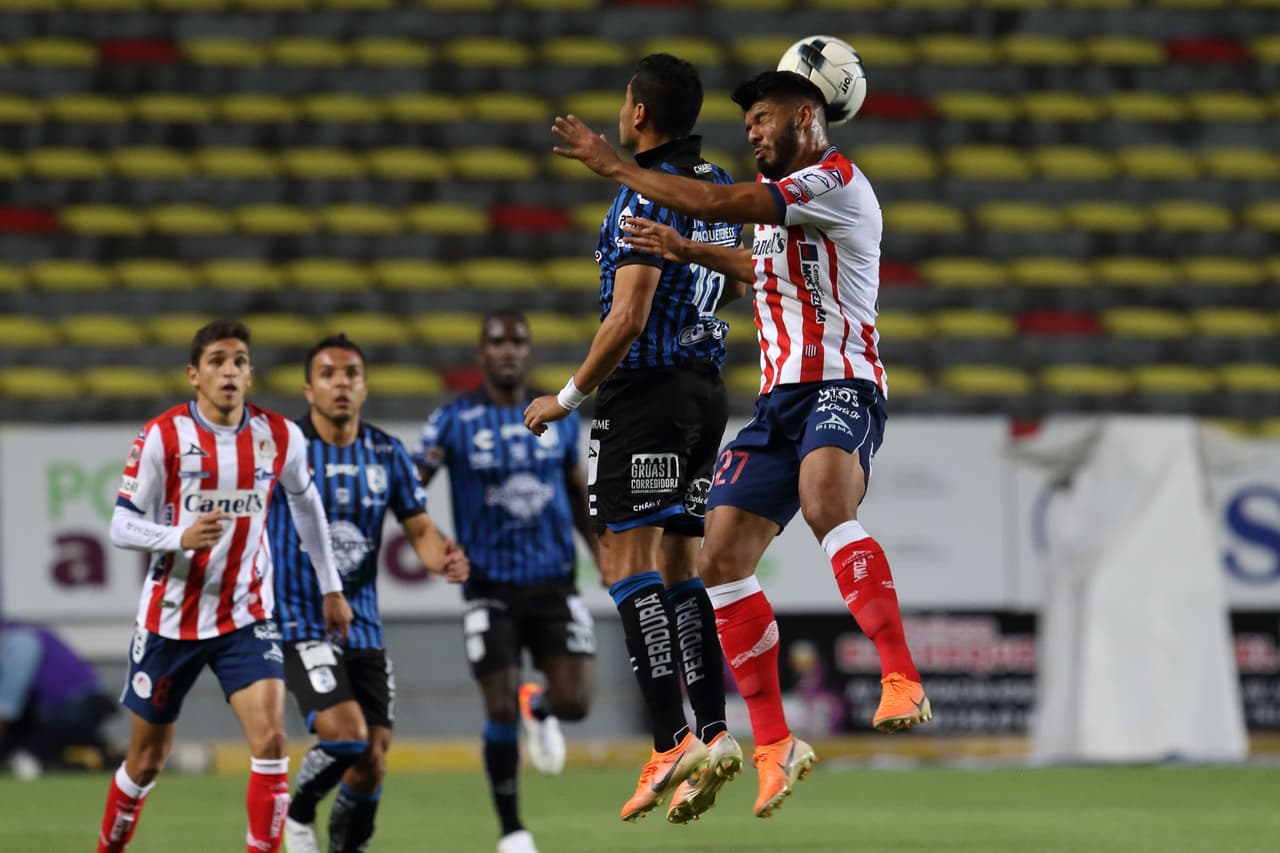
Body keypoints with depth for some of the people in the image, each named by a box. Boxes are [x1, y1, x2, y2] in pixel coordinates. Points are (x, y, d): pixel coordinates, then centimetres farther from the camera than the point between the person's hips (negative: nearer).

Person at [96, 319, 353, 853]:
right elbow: (121, 527, -12)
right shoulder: (162, 437, -12)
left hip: (246, 618, 2)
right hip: (171, 618, -2)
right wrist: (181, 537, -31)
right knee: (147, 758, 10)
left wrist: (330, 587, 19)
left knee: (270, 738, -19)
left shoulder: (280, 437, -2)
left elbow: (306, 503, 17)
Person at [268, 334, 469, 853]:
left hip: (363, 626, 5)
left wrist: (442, 558, -17)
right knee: (346, 733, -22)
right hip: (300, 623, -5)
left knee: (371, 764, 1)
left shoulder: (386, 454, 5)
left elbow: (419, 527, 4)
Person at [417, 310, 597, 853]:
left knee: (573, 702, -9)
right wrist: (421, 469, -28)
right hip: (490, 588, -2)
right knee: (501, 712, -6)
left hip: (553, 581, 2)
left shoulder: (558, 418, 7)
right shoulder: (455, 421, -4)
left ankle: (538, 708, 31)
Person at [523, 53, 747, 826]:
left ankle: (671, 743, -17)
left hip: (648, 389, -9)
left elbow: (628, 319, -20)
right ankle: (714, 734, 4)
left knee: (628, 563, -9)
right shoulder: (719, 187, 11)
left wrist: (569, 397, -11)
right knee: (679, 567, 11)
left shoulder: (648, 197, -16)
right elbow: (735, 286, 23)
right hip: (707, 390, 9)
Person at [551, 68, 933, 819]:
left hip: (840, 386, -9)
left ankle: (903, 683, -44)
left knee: (825, 500, -38)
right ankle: (774, 748, 7)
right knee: (722, 558, 1)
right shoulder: (785, 199, 22)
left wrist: (615, 166, -7)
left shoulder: (833, 183, -9)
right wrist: (688, 251, 38)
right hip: (781, 395, 10)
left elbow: (715, 202, -17)